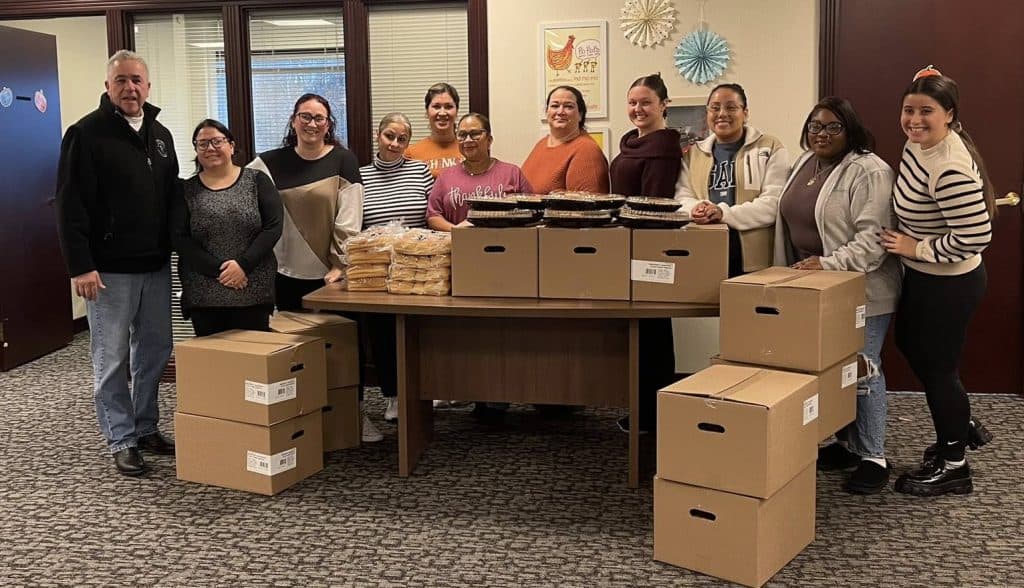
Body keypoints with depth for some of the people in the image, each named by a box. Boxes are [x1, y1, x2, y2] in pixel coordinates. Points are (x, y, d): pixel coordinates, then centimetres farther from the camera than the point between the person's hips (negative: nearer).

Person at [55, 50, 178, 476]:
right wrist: (80, 266, -17)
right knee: (112, 359, 2)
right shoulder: (86, 134, -7)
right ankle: (121, 441, 11)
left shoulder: (160, 135, 13)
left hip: (156, 267, 6)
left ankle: (147, 429, 25)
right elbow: (70, 205, -12)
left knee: (155, 352, 11)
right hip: (109, 270, -6)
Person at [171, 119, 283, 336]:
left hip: (253, 292, -1)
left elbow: (273, 227, -2)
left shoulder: (257, 181, 6)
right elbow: (179, 239, 0)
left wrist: (243, 264, -13)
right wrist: (218, 270, -11)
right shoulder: (186, 191, 9)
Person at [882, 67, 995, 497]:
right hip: (922, 277, 10)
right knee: (911, 346, 25)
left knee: (938, 367, 5)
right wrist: (910, 243, 14)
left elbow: (975, 237, -32)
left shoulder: (950, 170, -32)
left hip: (949, 284, -10)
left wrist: (916, 248, -21)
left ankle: (953, 466, 25)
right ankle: (962, 426, 44)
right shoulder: (920, 141, -3)